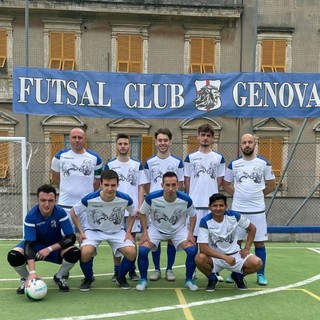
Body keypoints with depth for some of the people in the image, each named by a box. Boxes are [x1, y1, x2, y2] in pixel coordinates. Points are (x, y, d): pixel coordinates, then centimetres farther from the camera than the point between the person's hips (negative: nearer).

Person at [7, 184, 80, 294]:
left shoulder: (61, 213, -23)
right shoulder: (31, 216, -27)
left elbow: (71, 238, -21)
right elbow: (29, 244, -31)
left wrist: (49, 249, -30)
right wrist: (32, 272, -42)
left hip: (55, 245, 1)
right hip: (36, 245, 0)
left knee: (74, 253, -30)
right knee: (13, 256, -30)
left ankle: (60, 277, 2)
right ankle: (26, 279, 3)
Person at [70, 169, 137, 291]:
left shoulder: (125, 199, -19)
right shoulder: (89, 199, -23)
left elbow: (132, 214, 4)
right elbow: (73, 212, -4)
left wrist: (128, 232, -4)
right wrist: (81, 232, -8)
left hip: (117, 232, 1)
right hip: (93, 230, -1)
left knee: (131, 252, -21)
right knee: (85, 252, -30)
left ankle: (121, 278, 11)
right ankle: (88, 278, 4)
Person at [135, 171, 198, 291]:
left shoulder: (186, 200, -24)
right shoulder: (152, 197, -27)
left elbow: (192, 216, -3)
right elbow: (142, 213, -6)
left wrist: (191, 233, -12)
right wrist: (145, 232, -12)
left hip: (179, 229, 0)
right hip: (156, 228, 0)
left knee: (192, 250, -19)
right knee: (142, 250, -21)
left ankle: (189, 280, 6)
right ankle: (143, 279, 4)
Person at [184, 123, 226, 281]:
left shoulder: (219, 158, 7)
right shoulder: (190, 158, 6)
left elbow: (219, 181, 9)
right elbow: (187, 181, 7)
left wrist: (211, 193, 1)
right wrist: (190, 198, 2)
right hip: (194, 203, 0)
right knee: (193, 236, 5)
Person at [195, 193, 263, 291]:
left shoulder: (234, 216, -10)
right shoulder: (205, 221, -18)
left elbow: (252, 228, 7)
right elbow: (203, 248, -24)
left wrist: (247, 248, -1)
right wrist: (225, 257, -31)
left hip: (235, 254, 2)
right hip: (215, 257, -2)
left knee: (257, 263, -22)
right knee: (199, 258, -34)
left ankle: (238, 276, 13)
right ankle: (212, 279, 2)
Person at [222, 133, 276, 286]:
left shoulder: (264, 163, 1)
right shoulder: (233, 164, 4)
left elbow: (271, 185, 8)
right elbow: (226, 184, 14)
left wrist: (257, 194, 5)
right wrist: (237, 194, 4)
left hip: (257, 210, -1)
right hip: (237, 209, 1)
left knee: (259, 242, 4)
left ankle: (261, 274, 15)